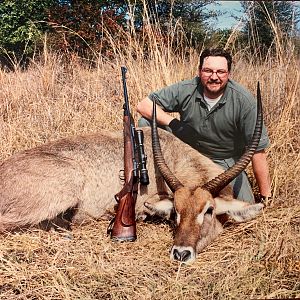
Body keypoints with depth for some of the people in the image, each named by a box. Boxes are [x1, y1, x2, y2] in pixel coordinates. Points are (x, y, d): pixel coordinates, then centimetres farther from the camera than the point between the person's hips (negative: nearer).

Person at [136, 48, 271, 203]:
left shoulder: (244, 101, -22)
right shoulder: (186, 90, -17)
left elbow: (258, 150, -19)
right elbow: (143, 105, -13)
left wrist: (265, 196, -17)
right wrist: (173, 123, -28)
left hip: (225, 161, -1)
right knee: (146, 122, -16)